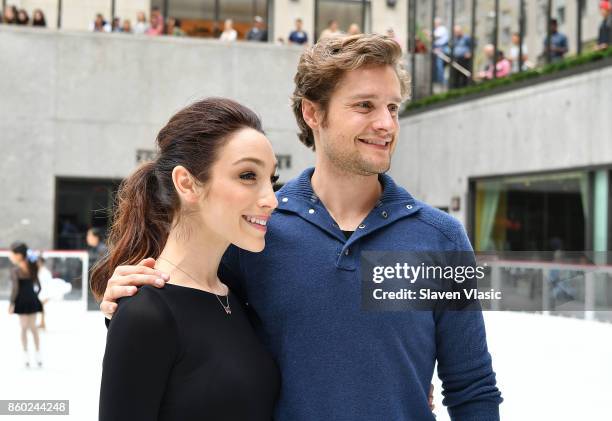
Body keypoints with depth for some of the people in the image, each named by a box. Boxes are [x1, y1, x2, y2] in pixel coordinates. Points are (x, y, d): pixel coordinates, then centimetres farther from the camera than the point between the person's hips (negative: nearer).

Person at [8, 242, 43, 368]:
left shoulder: (15, 270, -12)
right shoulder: (32, 268, 6)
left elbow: (15, 288, -16)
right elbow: (38, 286, 7)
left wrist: (11, 304, -10)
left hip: (22, 301, -5)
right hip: (33, 299, 5)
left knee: (24, 327, 4)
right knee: (33, 327, 14)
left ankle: (26, 354, 5)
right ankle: (38, 354, 17)